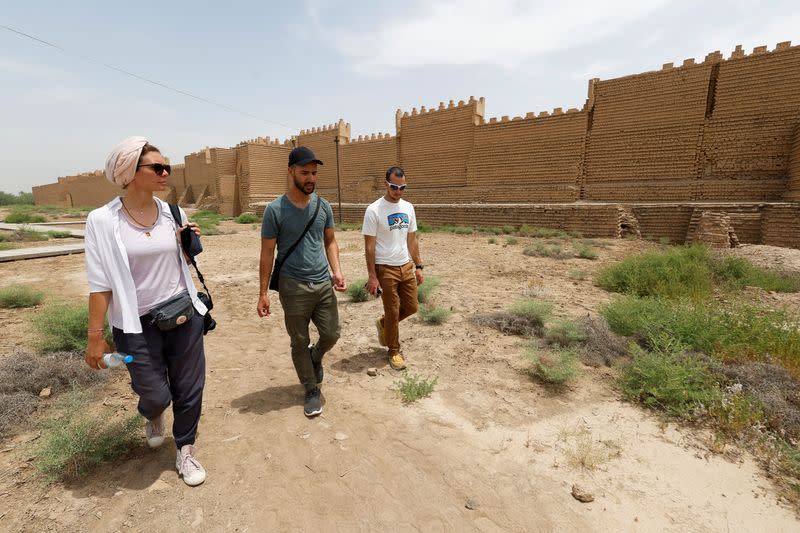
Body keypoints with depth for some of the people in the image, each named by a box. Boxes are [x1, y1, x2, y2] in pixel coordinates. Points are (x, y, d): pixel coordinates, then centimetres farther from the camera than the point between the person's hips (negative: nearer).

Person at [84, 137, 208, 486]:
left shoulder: (173, 214, 0)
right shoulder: (103, 220, -10)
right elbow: (100, 283, -9)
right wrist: (95, 336, -8)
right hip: (136, 323, -3)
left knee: (189, 388, 10)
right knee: (155, 395, 7)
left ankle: (185, 451, 32)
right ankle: (153, 415, 46)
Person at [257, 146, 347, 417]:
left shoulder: (323, 206, 4)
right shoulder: (275, 210, -8)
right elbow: (267, 253, -4)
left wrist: (337, 271, -4)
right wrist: (263, 293, -5)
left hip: (323, 284, 4)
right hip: (293, 288, -3)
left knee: (332, 334, 7)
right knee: (300, 343, 8)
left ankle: (315, 357, 42)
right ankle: (312, 391, 28)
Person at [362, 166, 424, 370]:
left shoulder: (408, 207, 6)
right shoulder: (374, 210, -13)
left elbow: (412, 239, 12)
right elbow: (369, 246, -12)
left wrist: (418, 266, 9)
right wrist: (372, 276, -15)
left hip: (407, 267, 6)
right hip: (386, 269, -6)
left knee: (411, 307, 12)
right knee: (393, 312, 5)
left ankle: (383, 324, 39)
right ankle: (394, 351, 25)